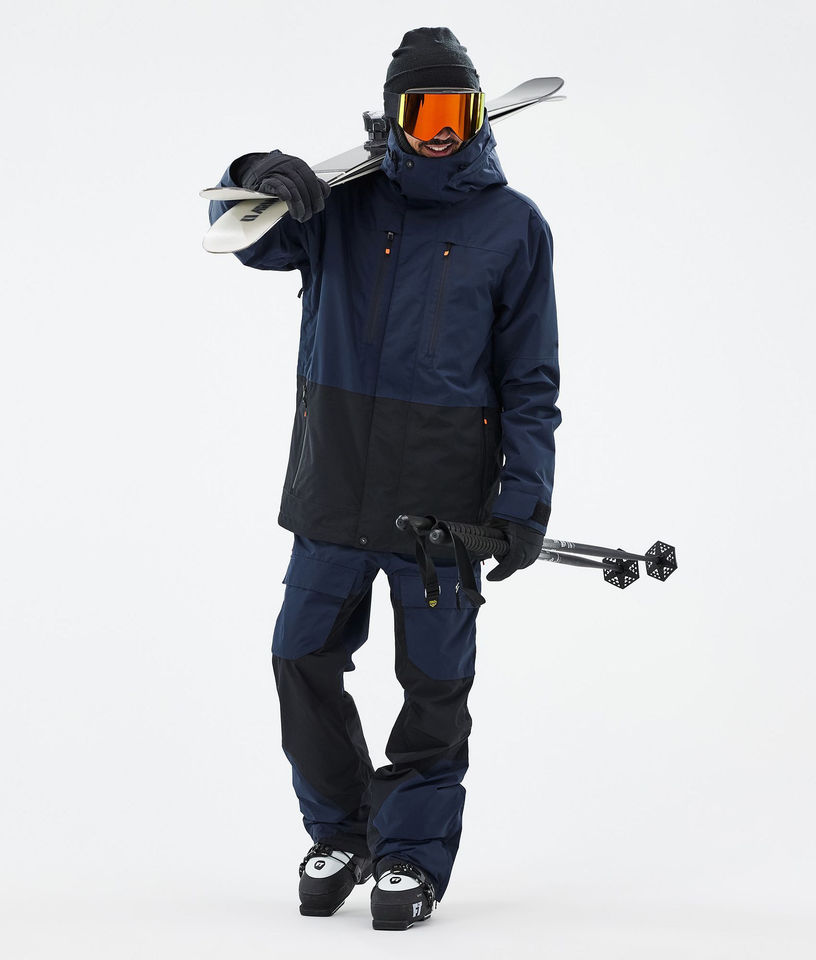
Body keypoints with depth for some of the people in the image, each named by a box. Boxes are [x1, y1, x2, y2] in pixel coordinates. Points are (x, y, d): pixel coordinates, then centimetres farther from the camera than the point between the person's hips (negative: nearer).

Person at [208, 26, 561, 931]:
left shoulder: (514, 227, 2)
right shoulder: (345, 202, 7)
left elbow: (530, 380, 2)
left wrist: (525, 497, -6)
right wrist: (259, 182, -21)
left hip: (443, 494, -2)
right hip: (335, 483, 2)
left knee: (434, 679, 3)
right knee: (304, 660, 5)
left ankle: (413, 854, 15)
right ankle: (341, 832, 22)